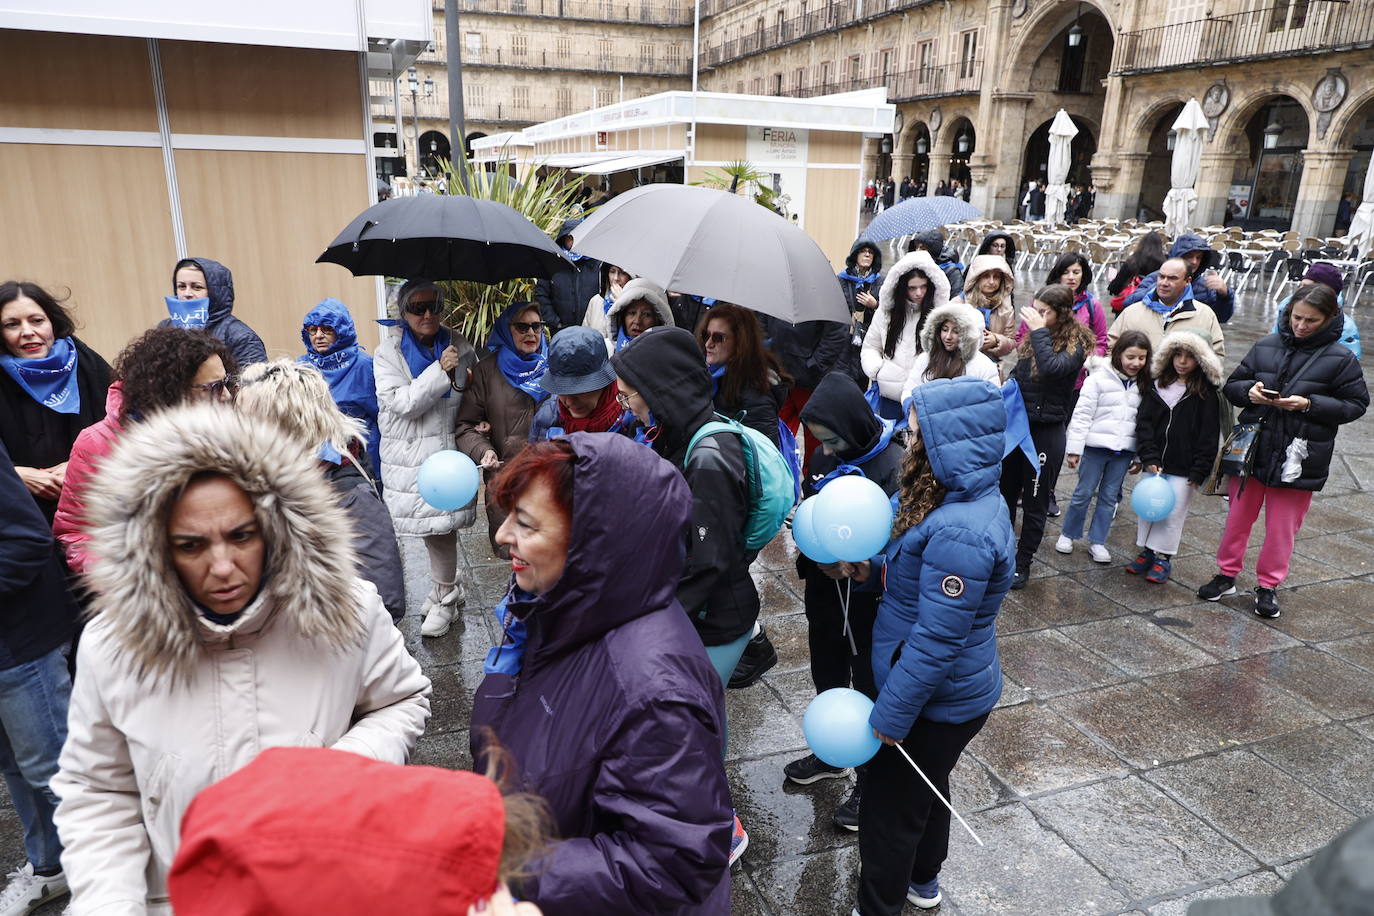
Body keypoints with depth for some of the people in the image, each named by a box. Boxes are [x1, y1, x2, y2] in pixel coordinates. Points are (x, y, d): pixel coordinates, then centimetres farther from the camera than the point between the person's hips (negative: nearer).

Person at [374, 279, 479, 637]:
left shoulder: (458, 346, 4)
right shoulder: (388, 353, 0)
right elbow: (402, 403, -14)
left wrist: (461, 380, -6)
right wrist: (440, 370, -20)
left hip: (447, 450, 0)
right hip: (409, 455, 0)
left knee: (440, 525, -1)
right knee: (434, 526, 8)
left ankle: (444, 598, 17)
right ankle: (447, 586, 31)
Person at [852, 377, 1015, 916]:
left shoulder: (960, 534, -33)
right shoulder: (967, 500, -1)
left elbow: (937, 641, -29)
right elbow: (917, 577, 11)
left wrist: (890, 714, -20)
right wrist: (872, 570, -7)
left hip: (937, 700, -10)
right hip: (953, 692, 10)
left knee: (891, 806, 10)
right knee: (927, 787, 29)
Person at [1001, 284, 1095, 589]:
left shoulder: (1075, 343, -12)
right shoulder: (1032, 336, 6)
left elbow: (1051, 368, -31)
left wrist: (1039, 331, -24)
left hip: (1046, 430, -6)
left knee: (1034, 502, 5)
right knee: (1005, 494, 14)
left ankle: (1023, 564, 17)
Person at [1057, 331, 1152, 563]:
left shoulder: (1144, 385, 6)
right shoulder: (1099, 378, -8)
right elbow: (1082, 415, -9)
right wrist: (1074, 449, -12)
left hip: (1123, 451, 4)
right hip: (1095, 447, -4)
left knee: (1109, 497, 9)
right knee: (1083, 493, 5)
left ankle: (1097, 541, 20)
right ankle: (1068, 534, 22)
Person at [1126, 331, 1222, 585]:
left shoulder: (1206, 394, -5)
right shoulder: (1157, 387, 3)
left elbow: (1209, 436, -7)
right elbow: (1144, 422, -2)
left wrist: (1199, 471, -12)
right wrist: (1149, 458, -12)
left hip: (1183, 469, -3)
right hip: (1155, 464, 3)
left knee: (1173, 513, 4)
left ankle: (1163, 559, 16)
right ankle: (1147, 552, 26)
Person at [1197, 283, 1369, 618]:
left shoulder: (1341, 359, -5)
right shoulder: (1265, 346, 2)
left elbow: (1356, 404, -3)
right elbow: (1232, 385, 9)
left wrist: (1309, 404, -17)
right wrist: (1249, 391, -13)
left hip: (1297, 458, -2)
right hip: (1251, 449, 3)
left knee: (1282, 526, 8)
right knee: (1238, 516, 12)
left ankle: (1268, 586, 23)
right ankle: (1227, 575, 27)